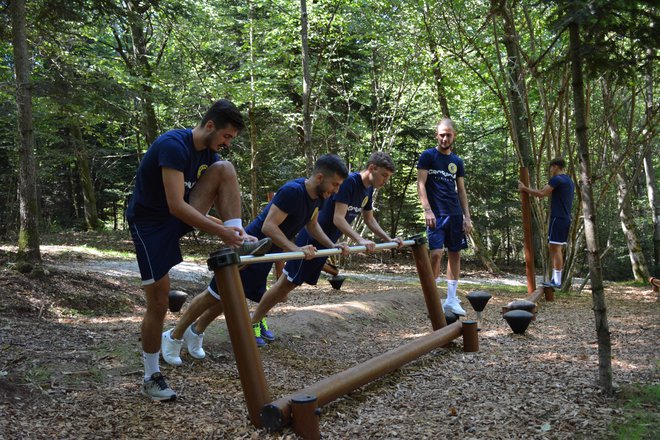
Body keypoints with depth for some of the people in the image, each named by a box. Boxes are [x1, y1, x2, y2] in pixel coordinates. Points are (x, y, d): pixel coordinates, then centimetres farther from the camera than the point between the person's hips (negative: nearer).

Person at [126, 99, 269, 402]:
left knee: (225, 169, -13)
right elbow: (176, 205, -32)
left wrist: (231, 229, -13)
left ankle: (238, 243, -18)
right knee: (158, 303, -5)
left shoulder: (209, 153, 0)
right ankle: (151, 377, 13)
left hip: (180, 217, 7)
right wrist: (220, 231, -31)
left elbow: (220, 200, 4)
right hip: (149, 222, -7)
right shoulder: (174, 145, -25)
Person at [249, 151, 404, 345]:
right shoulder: (349, 181, -21)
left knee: (291, 284, 12)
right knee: (286, 283, -5)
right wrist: (360, 240, -36)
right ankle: (252, 324, 6)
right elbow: (338, 219, -26)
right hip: (311, 240, -9)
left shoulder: (368, 190, 8)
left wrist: (389, 240, 8)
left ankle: (259, 319, 22)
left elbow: (370, 220, 18)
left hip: (326, 243, 9)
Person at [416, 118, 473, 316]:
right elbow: (421, 184, -6)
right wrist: (427, 210, -16)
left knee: (455, 254, 6)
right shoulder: (427, 156, 0)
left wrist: (467, 217, 10)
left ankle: (451, 299, 13)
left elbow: (461, 191, 17)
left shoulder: (457, 162, 15)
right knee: (436, 253, -15)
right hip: (436, 214, -5)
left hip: (455, 215, 6)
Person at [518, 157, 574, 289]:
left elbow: (541, 193, -18)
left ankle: (557, 281, -8)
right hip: (566, 219, 9)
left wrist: (524, 188, -9)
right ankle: (555, 279, 12)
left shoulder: (557, 179, -11)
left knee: (556, 248, -8)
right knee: (553, 248, 11)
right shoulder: (569, 181, 19)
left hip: (557, 218, -9)